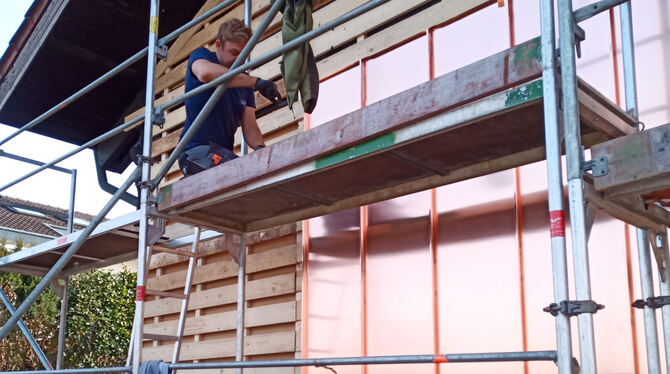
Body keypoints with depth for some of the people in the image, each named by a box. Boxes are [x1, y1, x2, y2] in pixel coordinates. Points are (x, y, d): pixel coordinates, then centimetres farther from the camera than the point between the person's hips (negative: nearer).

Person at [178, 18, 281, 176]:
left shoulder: (243, 81, 17)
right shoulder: (201, 55, 3)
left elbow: (249, 126, 8)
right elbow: (206, 73, -25)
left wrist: (259, 147, -15)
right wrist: (256, 82, -26)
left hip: (224, 151, 7)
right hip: (197, 149, -6)